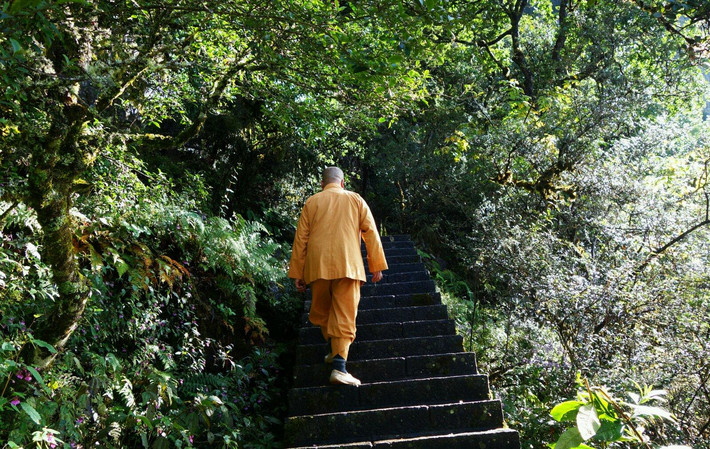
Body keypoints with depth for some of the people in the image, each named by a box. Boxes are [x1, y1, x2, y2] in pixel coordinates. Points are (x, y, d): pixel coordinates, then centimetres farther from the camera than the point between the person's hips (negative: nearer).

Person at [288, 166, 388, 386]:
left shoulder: (312, 202, 11)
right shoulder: (356, 200, 11)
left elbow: (300, 238, 8)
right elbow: (371, 233, 5)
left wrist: (297, 273, 11)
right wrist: (376, 266, 9)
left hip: (317, 267, 1)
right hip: (348, 266, -1)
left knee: (321, 312, 19)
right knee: (345, 315, -4)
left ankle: (336, 350, 26)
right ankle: (339, 366, -14)